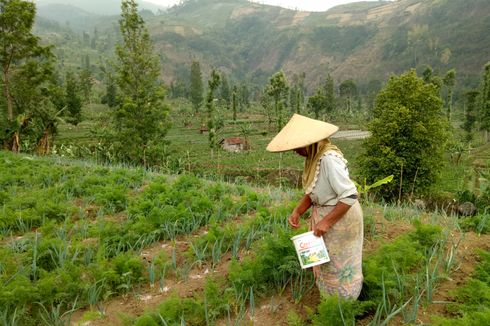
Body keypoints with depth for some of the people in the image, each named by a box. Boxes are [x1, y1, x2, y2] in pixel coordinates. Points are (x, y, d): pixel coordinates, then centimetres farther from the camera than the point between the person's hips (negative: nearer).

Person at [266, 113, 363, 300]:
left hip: (340, 218, -9)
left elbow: (350, 196, -29)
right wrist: (297, 212, -5)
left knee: (338, 265, 10)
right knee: (325, 261, 21)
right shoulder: (314, 156, -1)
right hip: (324, 214, 9)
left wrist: (326, 222, -25)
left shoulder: (329, 159, -29)